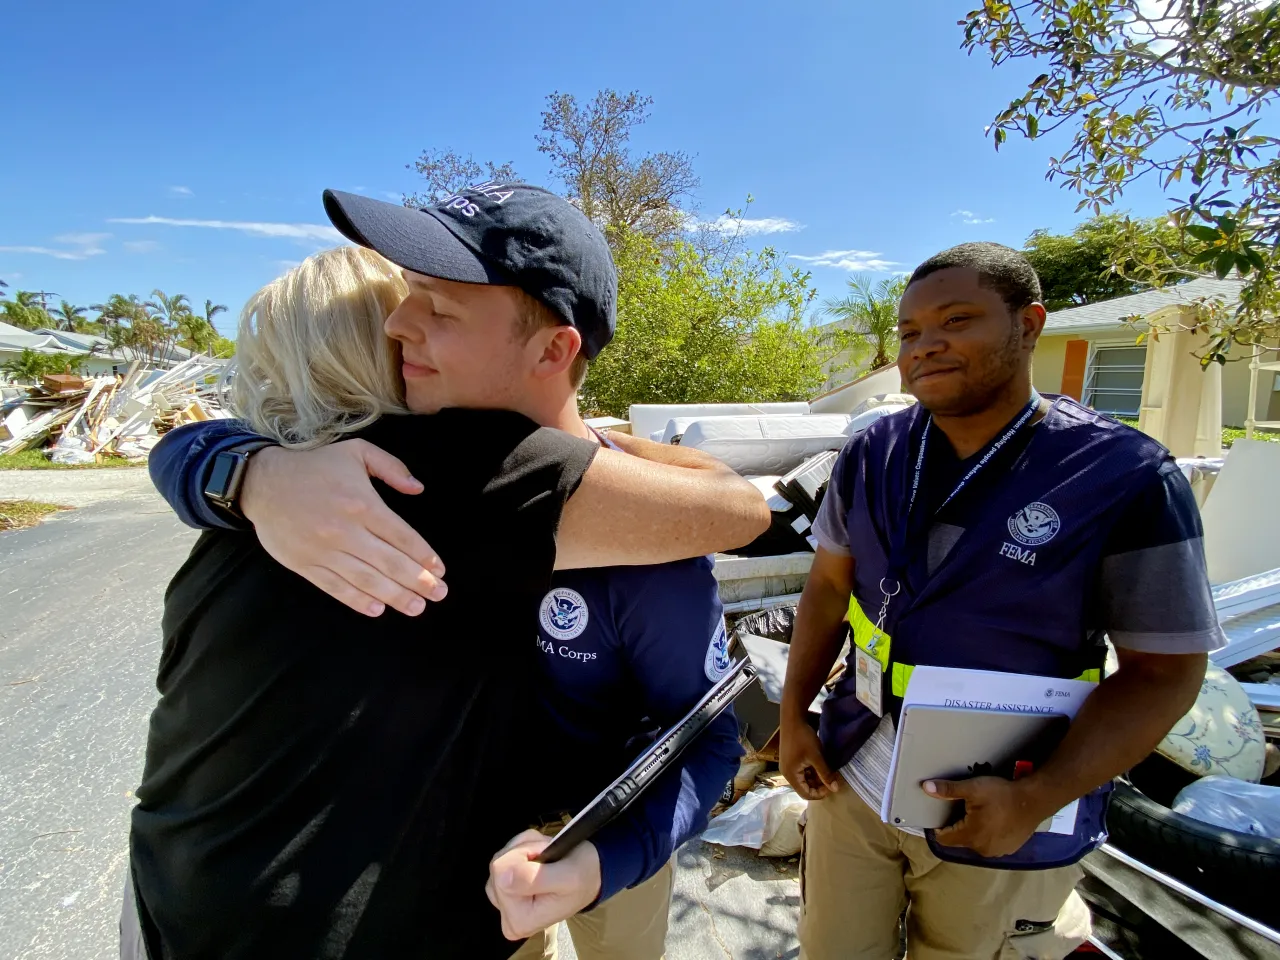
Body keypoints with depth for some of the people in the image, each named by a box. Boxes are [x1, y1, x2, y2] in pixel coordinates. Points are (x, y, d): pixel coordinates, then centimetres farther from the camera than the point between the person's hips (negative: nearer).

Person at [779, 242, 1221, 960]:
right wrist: (794, 716, 2)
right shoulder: (870, 455, -3)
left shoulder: (1127, 477, -15)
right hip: (849, 781, 4)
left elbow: (1165, 672, -11)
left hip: (1001, 818, -3)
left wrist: (1037, 799, -21)